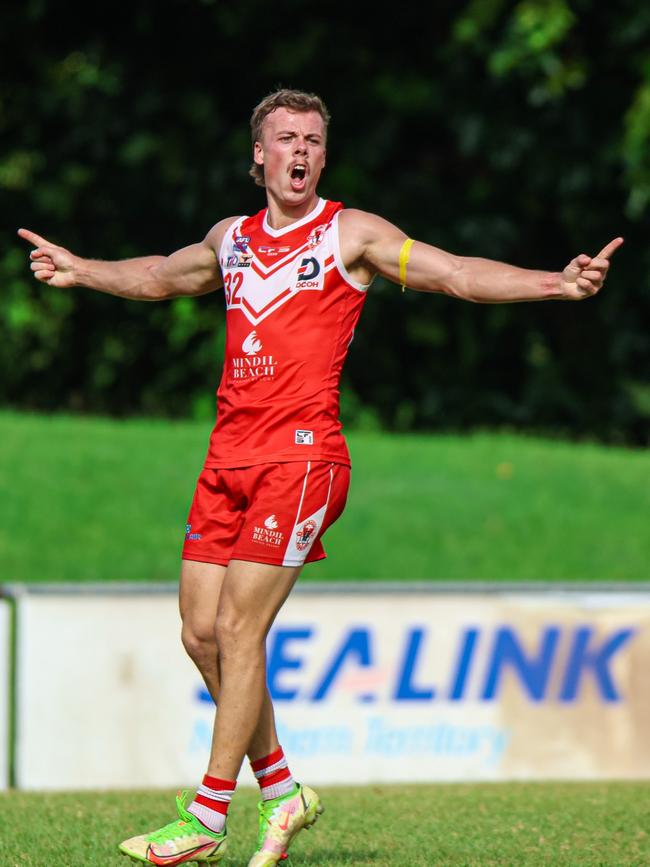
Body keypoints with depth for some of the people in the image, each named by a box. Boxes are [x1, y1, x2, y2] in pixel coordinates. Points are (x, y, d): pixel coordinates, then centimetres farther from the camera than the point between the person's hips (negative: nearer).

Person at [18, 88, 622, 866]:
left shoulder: (350, 234, 2)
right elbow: (159, 277, 38)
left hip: (301, 454, -6)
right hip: (228, 455, 6)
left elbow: (458, 275, -4)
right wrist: (80, 271, 45)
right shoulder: (232, 239, 18)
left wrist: (555, 283, -16)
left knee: (238, 630, -10)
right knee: (201, 632, 3)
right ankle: (280, 790, 19)